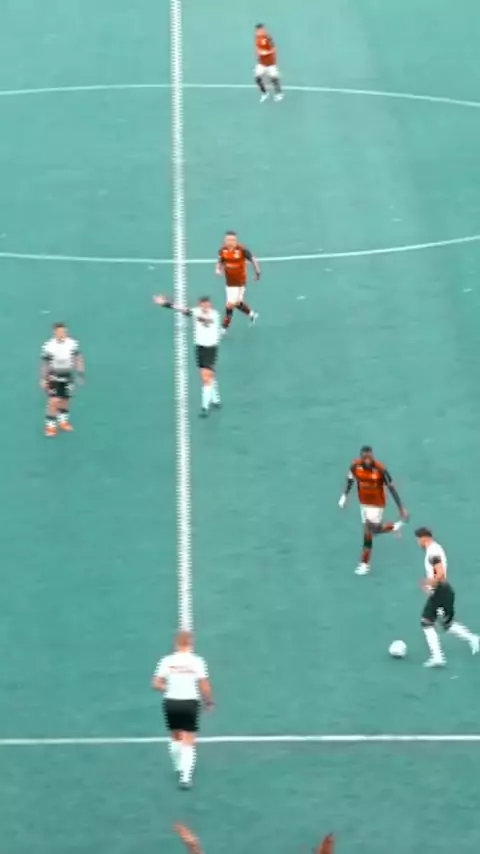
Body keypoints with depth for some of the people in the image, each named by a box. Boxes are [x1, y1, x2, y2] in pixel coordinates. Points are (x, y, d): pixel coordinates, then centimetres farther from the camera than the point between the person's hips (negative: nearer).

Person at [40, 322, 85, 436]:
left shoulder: (72, 344, -12)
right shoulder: (49, 346, -20)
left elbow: (78, 358, 2)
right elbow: (44, 364, -10)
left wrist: (81, 373, 0)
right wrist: (43, 379, -7)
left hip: (68, 376, 4)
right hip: (54, 376, -3)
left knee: (65, 400, 15)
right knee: (54, 401, -12)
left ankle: (63, 421, 35)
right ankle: (50, 426, -1)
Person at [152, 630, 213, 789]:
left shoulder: (167, 661, -5)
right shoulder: (197, 662, -9)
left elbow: (156, 684, -8)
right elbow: (205, 687, -12)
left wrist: (169, 688, 10)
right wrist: (208, 701, 6)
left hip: (171, 703, 2)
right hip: (190, 703, -2)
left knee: (175, 737, 24)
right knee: (188, 743, 1)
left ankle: (179, 768, 39)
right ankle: (185, 777, -12)